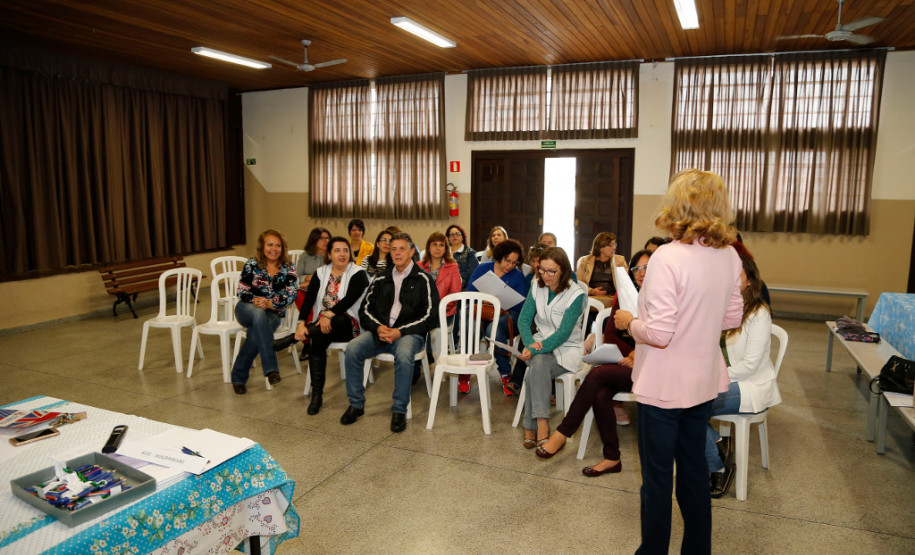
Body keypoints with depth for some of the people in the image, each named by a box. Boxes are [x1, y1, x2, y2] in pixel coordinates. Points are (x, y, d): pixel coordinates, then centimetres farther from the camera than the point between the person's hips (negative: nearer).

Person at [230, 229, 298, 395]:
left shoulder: (288, 268, 2)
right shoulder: (252, 264, 1)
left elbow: (291, 295, -7)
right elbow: (242, 292, -1)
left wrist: (269, 303, -21)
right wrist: (256, 302, -22)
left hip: (273, 313, 1)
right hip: (247, 309, -1)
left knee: (255, 332, -34)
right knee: (258, 314, -38)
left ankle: (239, 376, -18)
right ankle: (271, 368, -44)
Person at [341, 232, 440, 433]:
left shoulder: (422, 279, 3)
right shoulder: (382, 279, 17)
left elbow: (430, 317, -4)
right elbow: (365, 310, 14)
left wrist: (400, 331, -14)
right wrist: (378, 327, -7)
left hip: (409, 333, -4)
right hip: (380, 331, 4)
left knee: (404, 355, -37)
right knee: (352, 349, -23)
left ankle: (399, 410, -20)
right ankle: (356, 405, -8)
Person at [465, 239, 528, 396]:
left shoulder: (518, 276, 11)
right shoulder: (482, 268, 13)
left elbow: (522, 305, 4)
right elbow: (469, 292, 8)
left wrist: (505, 309, -16)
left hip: (507, 314, -1)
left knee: (493, 329, -36)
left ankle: (506, 376, -23)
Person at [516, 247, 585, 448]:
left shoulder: (576, 294, -13)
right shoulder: (537, 286, 3)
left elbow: (563, 333, -19)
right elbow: (524, 319, 4)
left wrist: (535, 350, -29)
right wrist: (530, 342, -16)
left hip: (566, 349, -3)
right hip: (541, 343, 4)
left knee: (538, 365, -33)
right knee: (538, 365, -32)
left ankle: (531, 427, -29)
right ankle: (542, 424, -31)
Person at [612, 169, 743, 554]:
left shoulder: (668, 257, -23)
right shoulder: (729, 257, -1)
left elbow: (659, 334, -24)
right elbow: (731, 318, 10)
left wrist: (629, 322, -6)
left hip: (664, 386, -7)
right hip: (703, 381, 7)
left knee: (657, 478, 9)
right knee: (694, 469, 22)